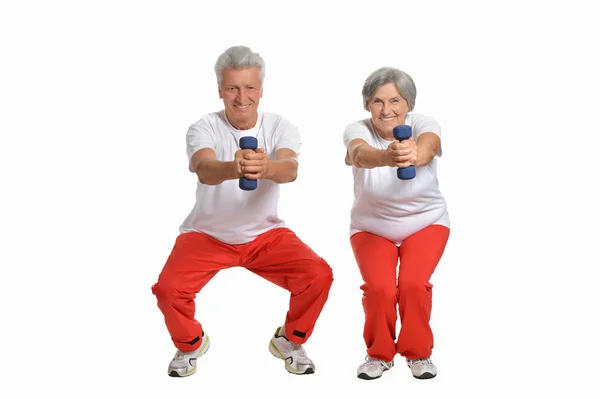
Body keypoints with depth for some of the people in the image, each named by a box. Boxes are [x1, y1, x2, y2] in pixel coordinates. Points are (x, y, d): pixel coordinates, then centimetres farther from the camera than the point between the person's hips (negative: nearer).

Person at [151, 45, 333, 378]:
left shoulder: (280, 127, -11)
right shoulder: (204, 128, -15)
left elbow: (290, 169, -32)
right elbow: (204, 170, -37)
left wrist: (267, 167, -57)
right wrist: (232, 167, -61)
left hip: (267, 234, 1)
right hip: (207, 234, -1)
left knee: (319, 275, -22)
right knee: (168, 288, -25)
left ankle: (290, 340, 8)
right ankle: (191, 343, 10)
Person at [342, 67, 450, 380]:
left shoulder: (424, 125, -19)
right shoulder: (358, 130, -19)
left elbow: (427, 148, -43)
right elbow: (360, 154, -43)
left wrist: (414, 154, -69)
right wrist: (385, 157, -67)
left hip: (426, 223, 0)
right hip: (372, 227, 0)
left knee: (413, 284, -23)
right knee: (379, 287, -22)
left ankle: (418, 352, 4)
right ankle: (379, 354, 6)